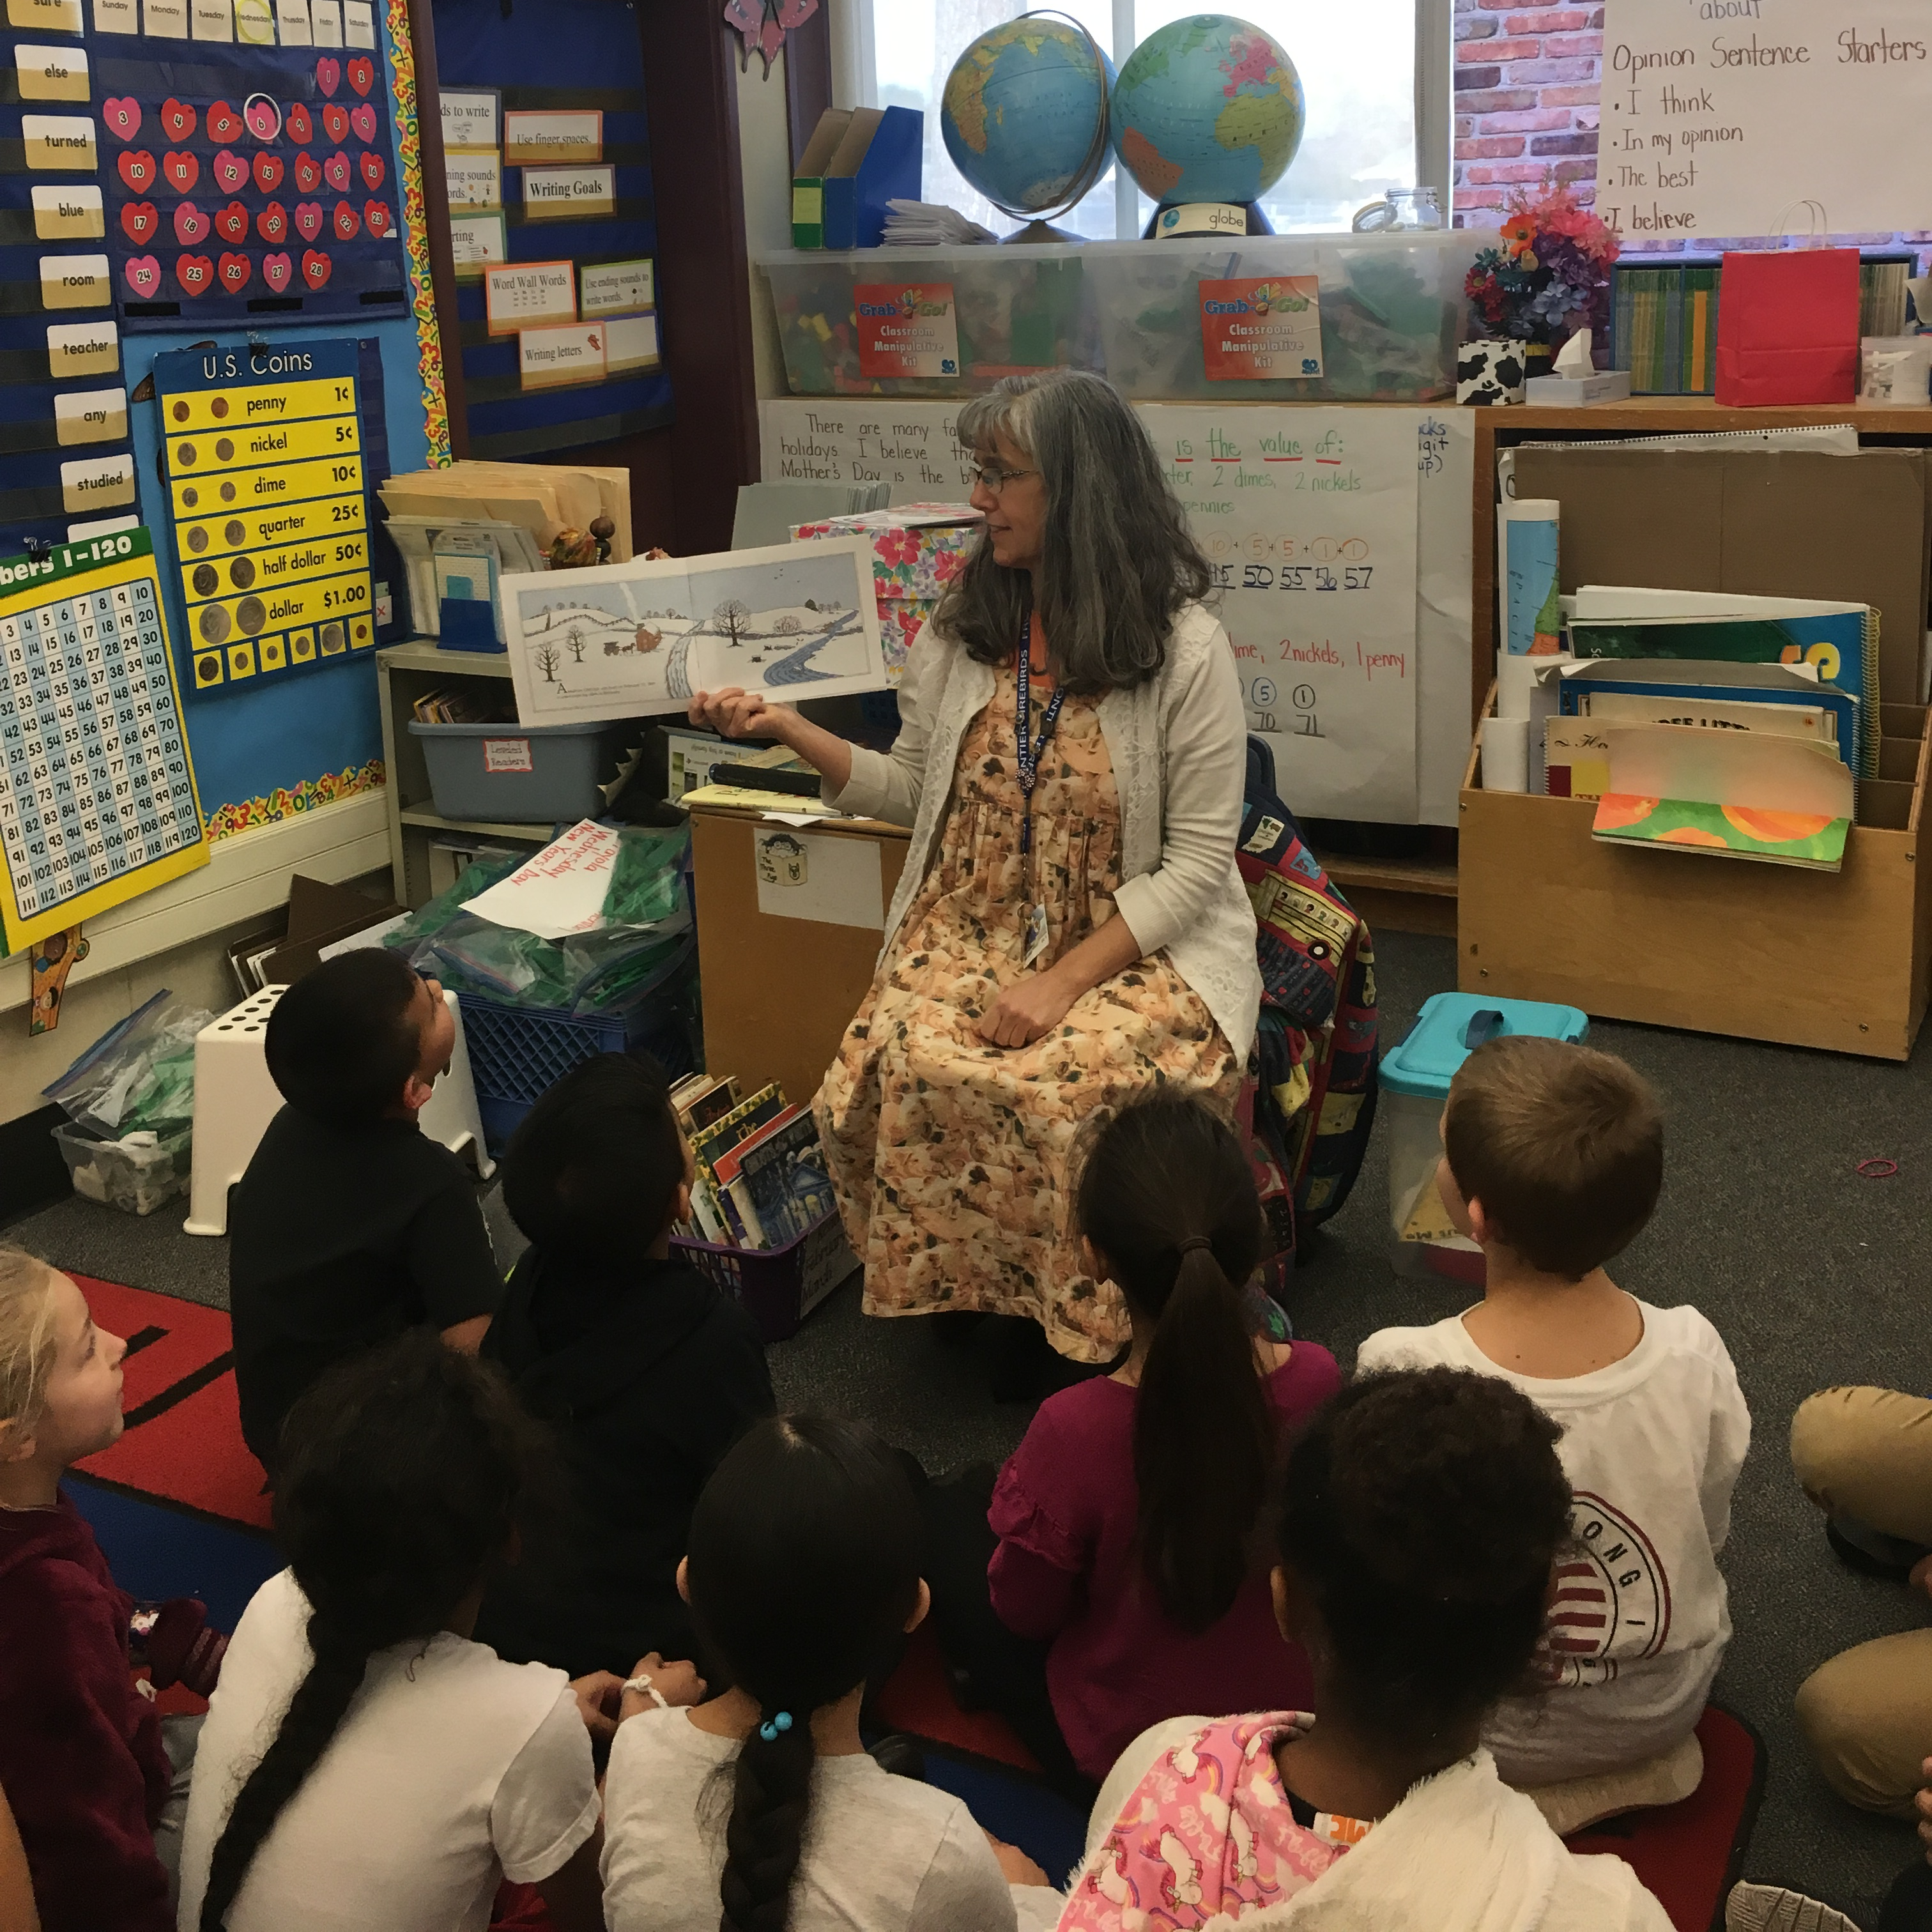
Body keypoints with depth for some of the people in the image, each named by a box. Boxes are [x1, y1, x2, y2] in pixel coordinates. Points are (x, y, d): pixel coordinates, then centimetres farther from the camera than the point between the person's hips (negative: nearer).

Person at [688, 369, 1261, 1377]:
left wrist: (1066, 980, -19)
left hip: (1139, 945, -4)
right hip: (971, 933, 4)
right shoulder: (961, 625, 7)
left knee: (1070, 1087, -32)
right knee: (904, 1068, -26)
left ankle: (1083, 1328, -5)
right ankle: (955, 1291, 1)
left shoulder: (1186, 649, -8)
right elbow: (914, 790, 15)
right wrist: (789, 729, 2)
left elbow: (1197, 860, -10)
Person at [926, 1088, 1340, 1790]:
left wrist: (1014, 1494, 1)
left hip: (1115, 1744, -4)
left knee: (934, 1516, 17)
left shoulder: (1075, 1430, -37)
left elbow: (1024, 1611, -18)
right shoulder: (1316, 1380, -25)